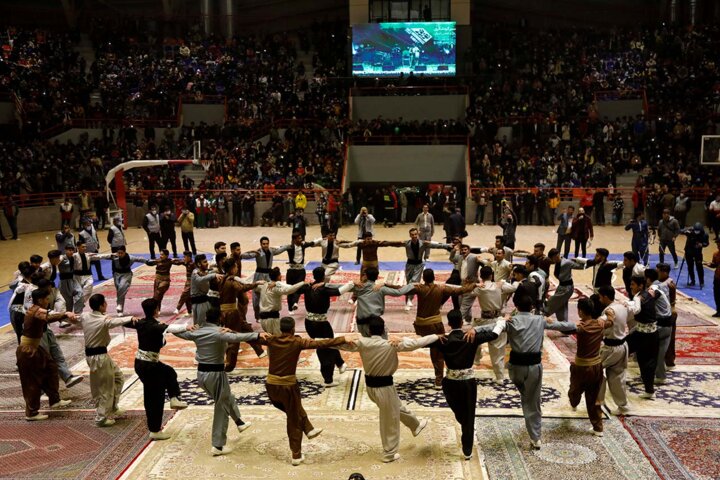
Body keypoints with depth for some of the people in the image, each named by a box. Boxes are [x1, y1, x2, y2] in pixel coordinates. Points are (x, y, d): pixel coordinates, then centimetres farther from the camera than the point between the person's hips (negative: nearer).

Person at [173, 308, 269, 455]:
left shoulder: (197, 332, 0)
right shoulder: (219, 333, -19)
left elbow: (178, 332, 16)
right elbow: (236, 337, -36)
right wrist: (257, 335, -43)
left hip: (201, 374, 7)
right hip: (215, 374, -7)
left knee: (227, 397, 29)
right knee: (222, 408, 6)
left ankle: (239, 422, 47)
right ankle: (218, 446, 11)